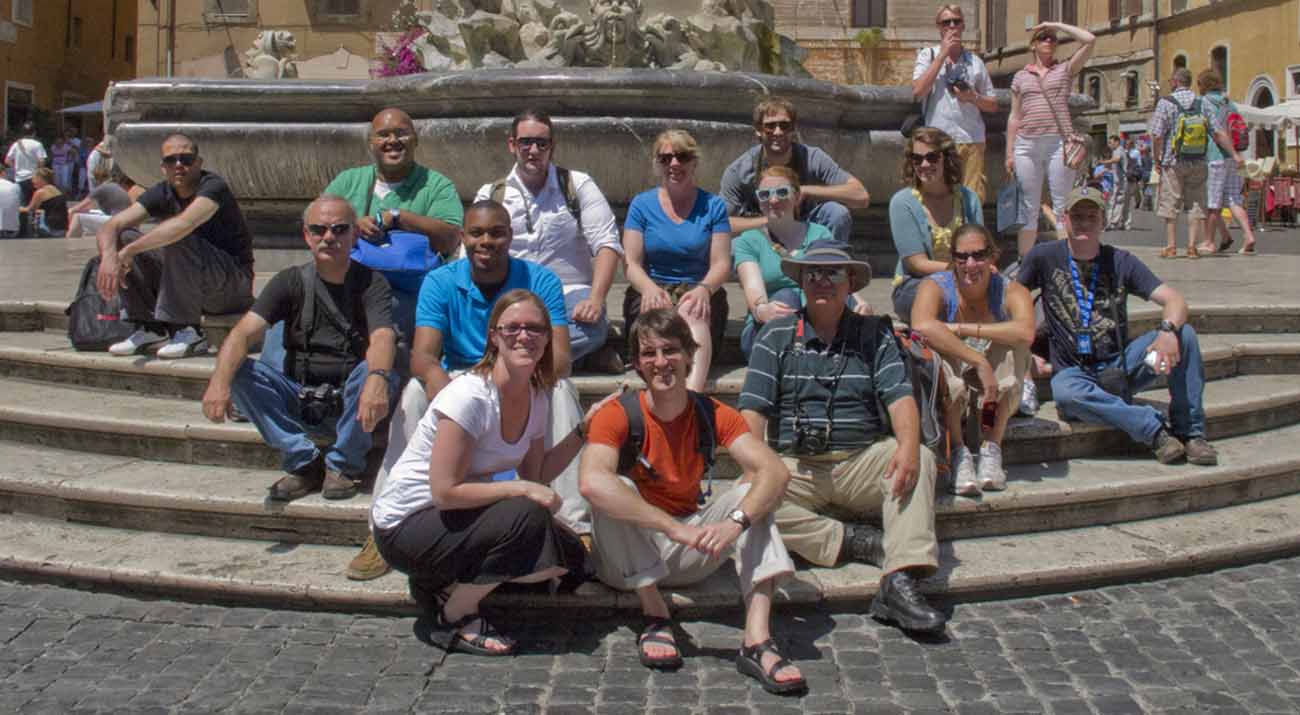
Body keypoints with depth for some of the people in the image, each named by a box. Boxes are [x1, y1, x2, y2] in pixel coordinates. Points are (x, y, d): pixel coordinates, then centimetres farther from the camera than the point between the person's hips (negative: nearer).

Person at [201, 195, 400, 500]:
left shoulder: (370, 282, -5)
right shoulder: (291, 281, 1)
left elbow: (382, 338, -25)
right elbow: (244, 333, -13)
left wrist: (377, 378, -50)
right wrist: (220, 381, -34)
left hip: (350, 404, -2)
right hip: (298, 402, 2)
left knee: (374, 372, -33)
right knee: (239, 371, -21)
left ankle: (342, 464, -12)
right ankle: (303, 461, -14)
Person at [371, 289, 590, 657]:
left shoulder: (536, 398, 0)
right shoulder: (469, 396, -25)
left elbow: (535, 476, 3)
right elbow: (446, 492, -25)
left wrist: (583, 429, -3)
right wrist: (523, 490, -23)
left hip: (461, 516, 8)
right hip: (405, 526, -8)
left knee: (568, 555, -4)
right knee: (526, 518, -28)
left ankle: (446, 585, 8)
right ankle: (455, 618, -8)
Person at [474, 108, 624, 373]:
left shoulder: (578, 185, 9)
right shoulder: (490, 195, 15)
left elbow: (607, 245, -1)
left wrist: (595, 299, -18)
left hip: (570, 294, -2)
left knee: (593, 325, -39)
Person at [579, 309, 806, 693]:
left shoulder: (713, 414, -6)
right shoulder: (617, 416, -16)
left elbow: (775, 471, -20)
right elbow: (592, 482, -37)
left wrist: (735, 523, -40)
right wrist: (675, 528, -43)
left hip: (687, 558, 3)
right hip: (629, 557, -3)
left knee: (753, 491, -19)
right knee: (618, 488, -29)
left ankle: (758, 640, -33)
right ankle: (655, 616, -20)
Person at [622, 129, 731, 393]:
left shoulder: (713, 206, 12)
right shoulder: (642, 204, 13)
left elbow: (721, 264, 4)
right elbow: (631, 263, 5)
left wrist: (703, 289, -19)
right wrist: (650, 288, -18)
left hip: (698, 293, -1)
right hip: (651, 290, 1)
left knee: (692, 313, -37)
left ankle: (693, 392, -61)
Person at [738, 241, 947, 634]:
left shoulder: (874, 333, 12)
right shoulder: (777, 335, 9)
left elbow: (899, 396, -2)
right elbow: (753, 410, -1)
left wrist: (908, 445, -23)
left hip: (861, 462, 1)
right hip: (796, 467, -1)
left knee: (920, 459, -28)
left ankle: (900, 582, -36)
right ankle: (858, 542, -21)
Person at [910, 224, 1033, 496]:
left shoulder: (1010, 291, -10)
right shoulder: (935, 287, -14)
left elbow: (1026, 333, -34)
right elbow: (922, 326, -39)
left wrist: (962, 329, -33)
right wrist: (979, 361, -42)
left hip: (999, 396, 2)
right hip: (947, 394, -2)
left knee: (1013, 341, -25)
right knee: (938, 349, -31)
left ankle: (992, 447, -23)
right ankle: (958, 452, -28)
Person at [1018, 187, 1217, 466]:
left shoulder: (1120, 261, 2)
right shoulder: (1045, 257, -1)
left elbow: (1175, 301, -6)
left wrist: (1168, 331, -29)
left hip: (1120, 364, 2)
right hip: (1074, 371, -2)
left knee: (1184, 334, -21)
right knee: (1064, 392, -38)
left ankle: (1189, 432, -13)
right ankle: (1154, 429, -28)